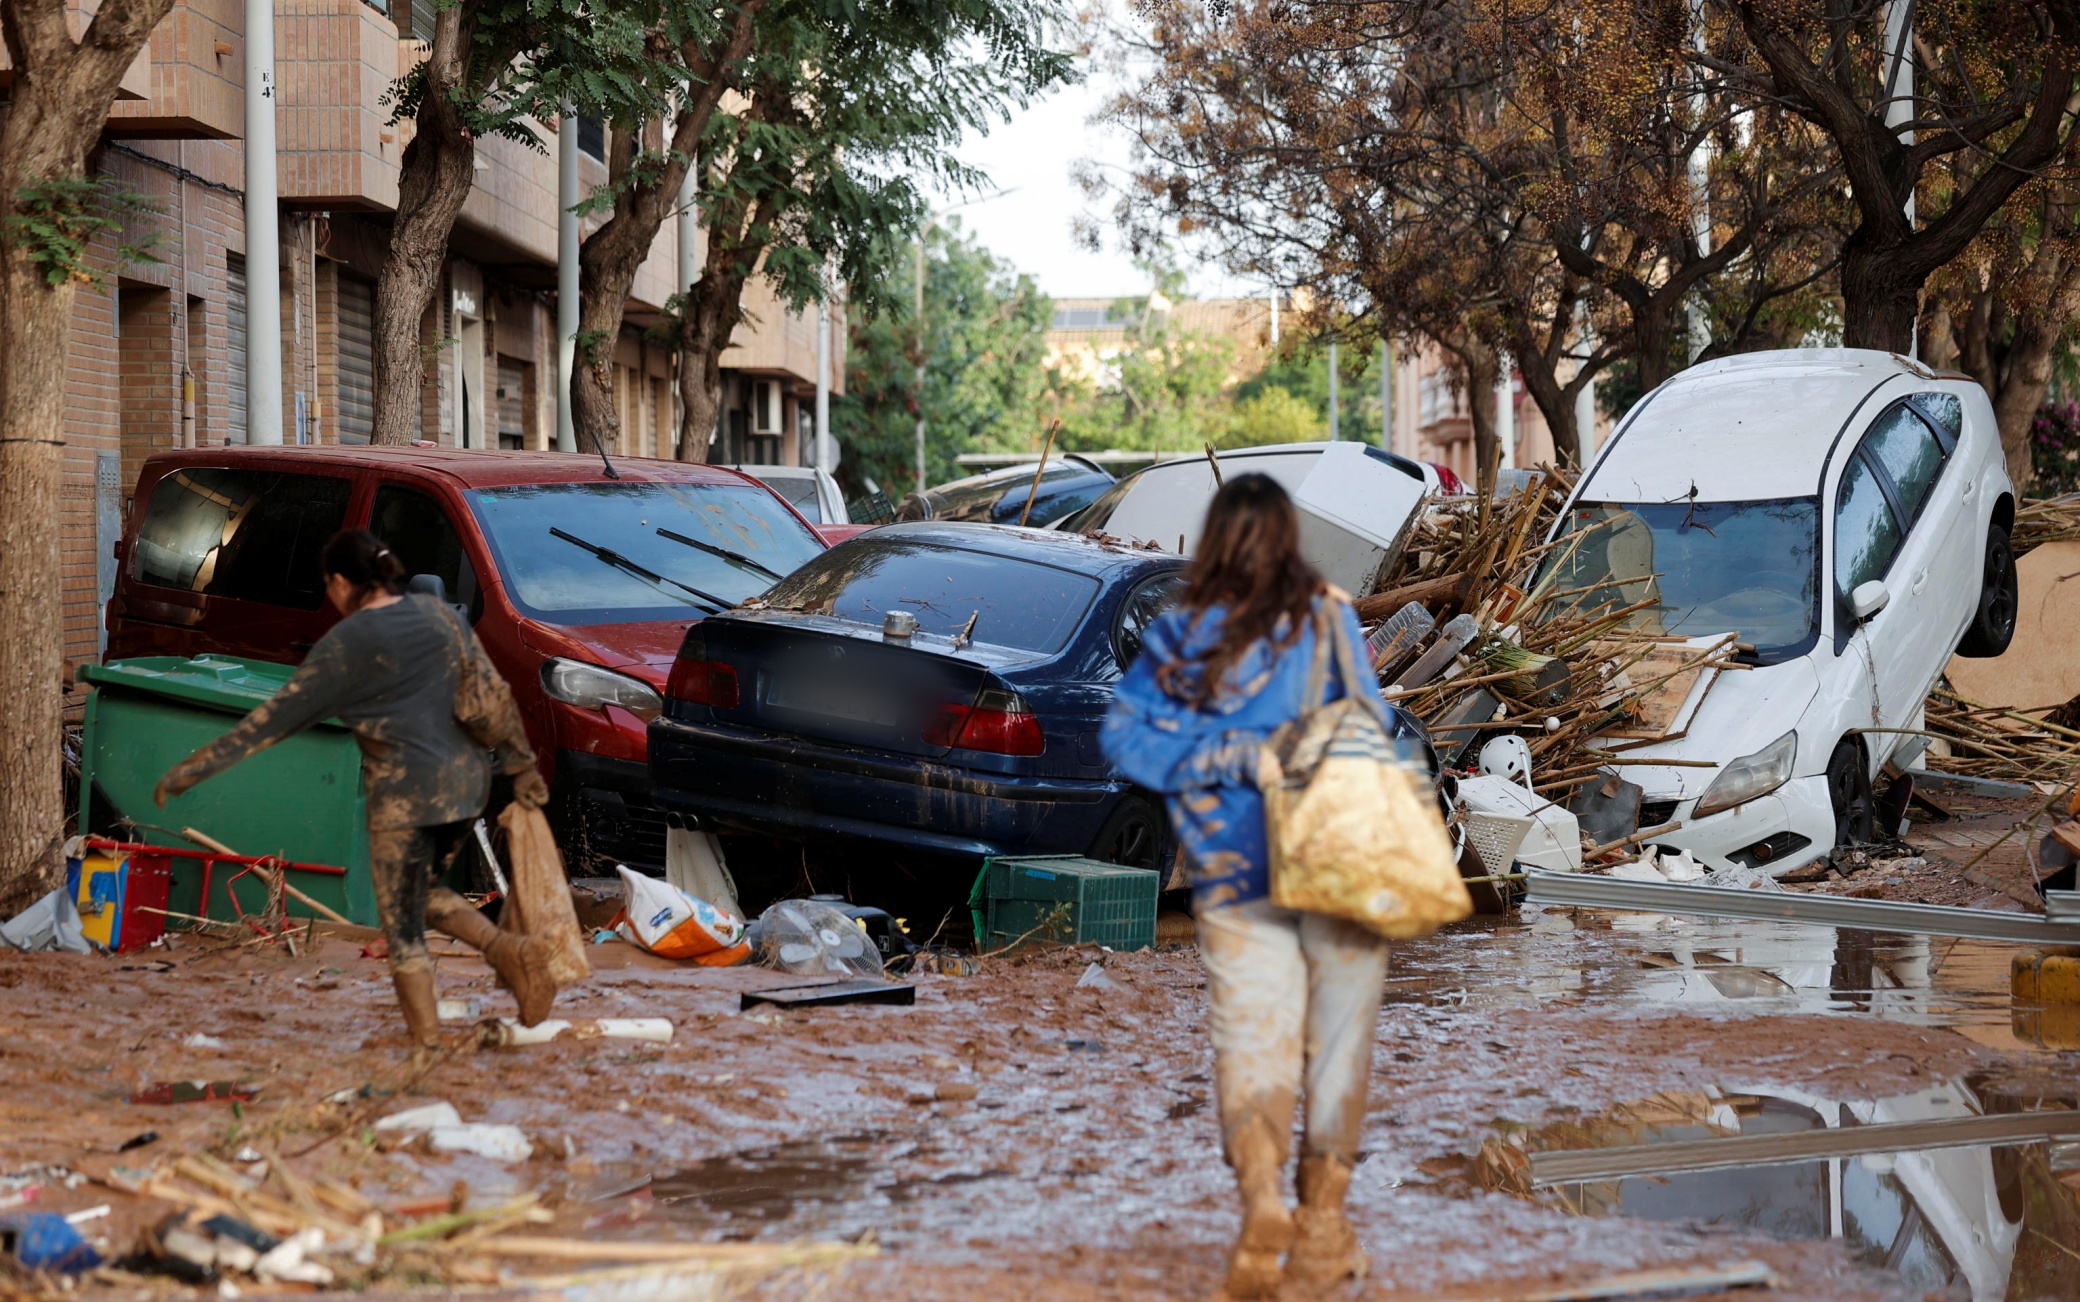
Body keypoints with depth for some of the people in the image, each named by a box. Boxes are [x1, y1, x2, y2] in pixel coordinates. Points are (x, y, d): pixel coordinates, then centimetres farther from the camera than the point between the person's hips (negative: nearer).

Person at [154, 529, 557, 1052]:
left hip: (405, 795, -7)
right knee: (424, 894, 24)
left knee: (402, 926, 5)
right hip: (466, 781, 7)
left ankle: (427, 1037, 4)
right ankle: (508, 950, 3)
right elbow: (495, 691, 8)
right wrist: (522, 765, 17)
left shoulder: (344, 645, -9)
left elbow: (274, 719, -7)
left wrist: (192, 769, -1)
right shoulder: (435, 612, 7)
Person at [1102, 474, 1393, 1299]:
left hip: (1235, 879, 1)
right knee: (1337, 1045, 10)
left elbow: (1124, 735, -3)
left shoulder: (1179, 638, 1)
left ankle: (1261, 1198, -19)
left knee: (1251, 1044, 4)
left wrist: (1232, 758, -5)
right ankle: (1321, 1226, 15)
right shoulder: (1331, 619, -4)